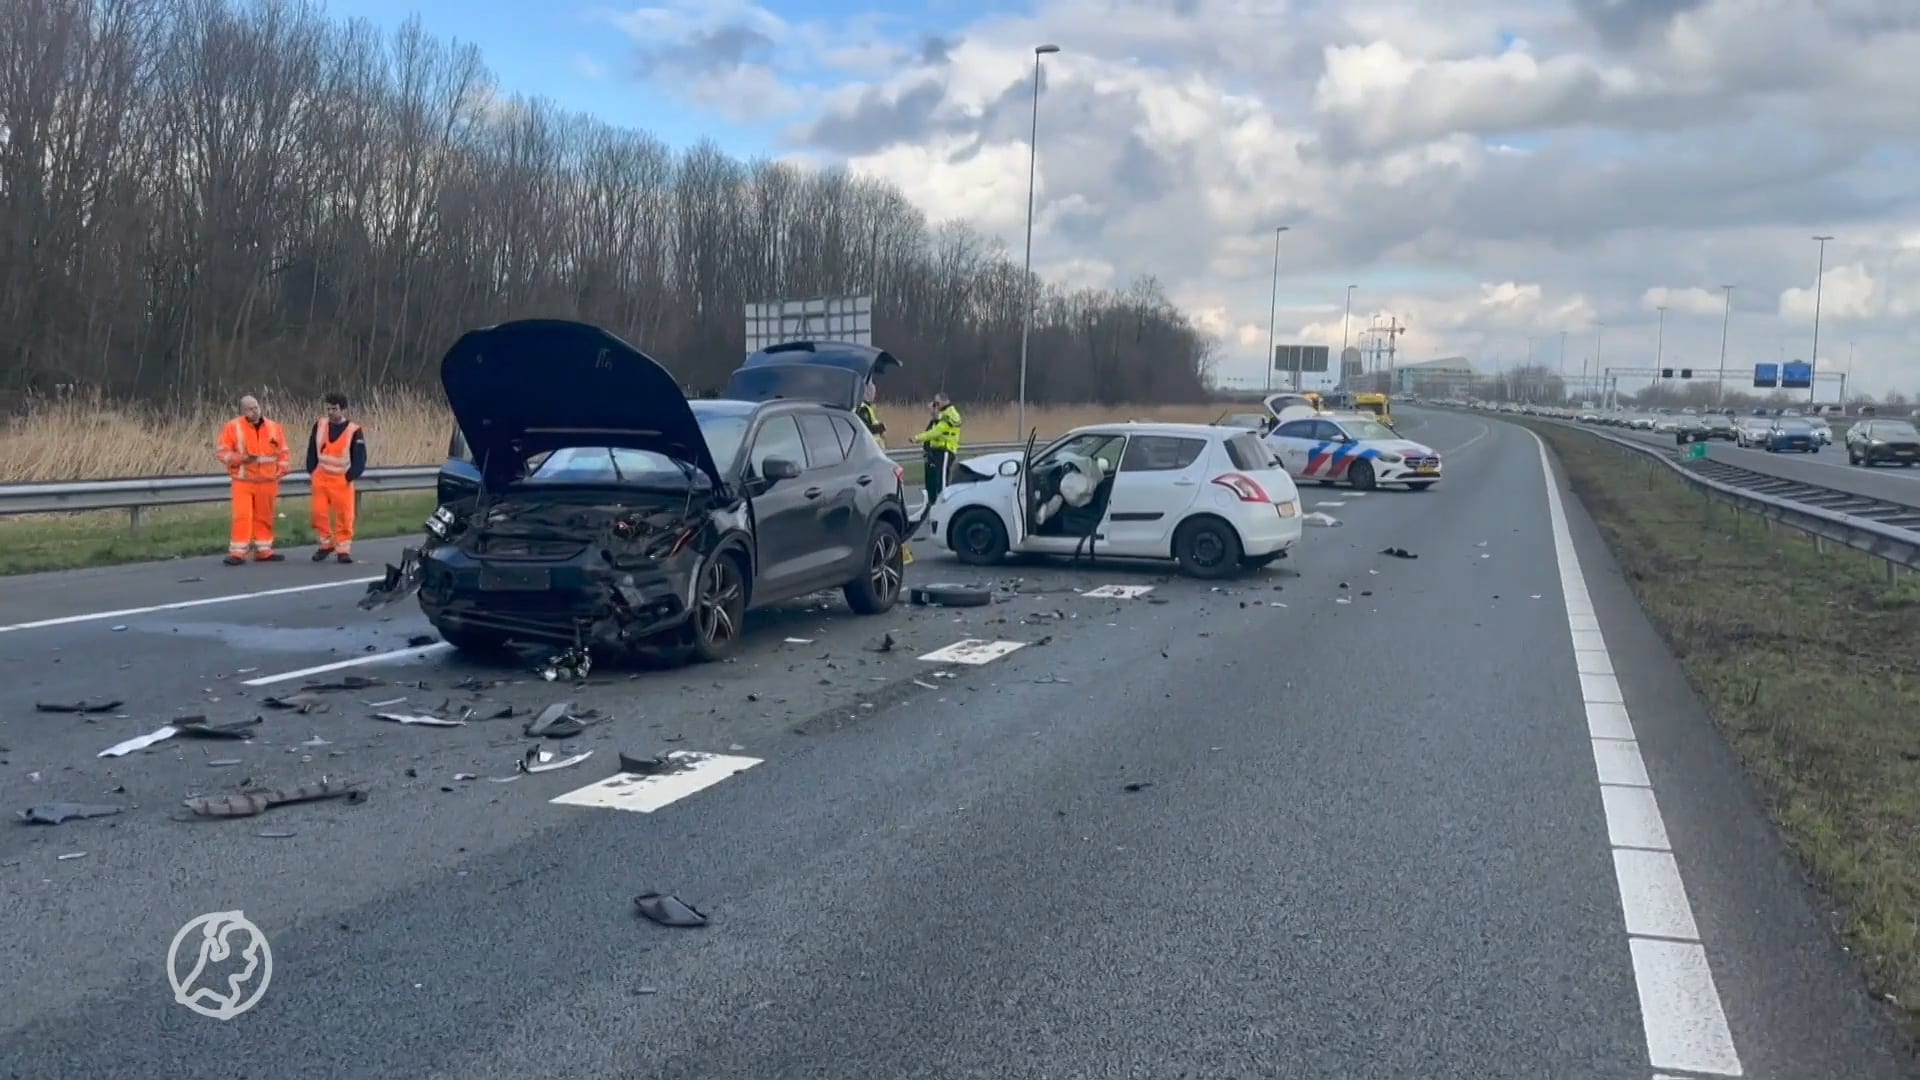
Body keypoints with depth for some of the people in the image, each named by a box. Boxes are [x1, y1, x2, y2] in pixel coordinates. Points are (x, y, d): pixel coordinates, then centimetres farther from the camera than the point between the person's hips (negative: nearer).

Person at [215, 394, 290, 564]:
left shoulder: (274, 427, 5)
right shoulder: (233, 427, -4)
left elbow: (284, 452, 12)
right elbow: (223, 453, -4)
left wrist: (280, 471, 0)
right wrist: (242, 458, -19)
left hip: (267, 482, 3)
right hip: (243, 481, -3)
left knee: (264, 517, 10)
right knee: (242, 517, -9)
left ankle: (263, 551, 19)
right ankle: (238, 553, -5)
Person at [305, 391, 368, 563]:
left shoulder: (354, 430, -7)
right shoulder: (319, 425, 4)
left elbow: (360, 458, -6)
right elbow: (312, 450, 12)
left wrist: (350, 476, -13)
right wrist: (312, 470, 5)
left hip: (342, 480, -3)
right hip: (320, 478, 3)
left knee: (344, 516, -2)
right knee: (319, 513, 2)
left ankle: (343, 549, 8)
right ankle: (326, 544, 20)